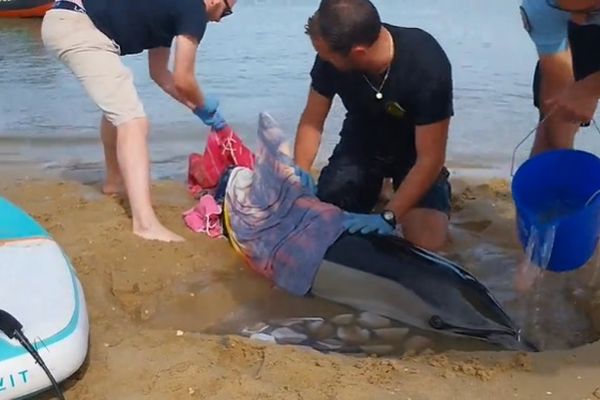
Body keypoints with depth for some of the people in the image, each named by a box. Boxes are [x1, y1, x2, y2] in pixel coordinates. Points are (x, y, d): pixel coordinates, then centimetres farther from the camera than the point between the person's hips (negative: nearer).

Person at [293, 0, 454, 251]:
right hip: (361, 143, 3)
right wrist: (300, 171, -26)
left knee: (426, 241, -21)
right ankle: (372, 186, 16)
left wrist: (388, 217, -35)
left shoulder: (428, 66, -35)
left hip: (414, 151, -2)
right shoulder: (330, 56, -26)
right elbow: (312, 121, -10)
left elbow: (429, 158, -29)